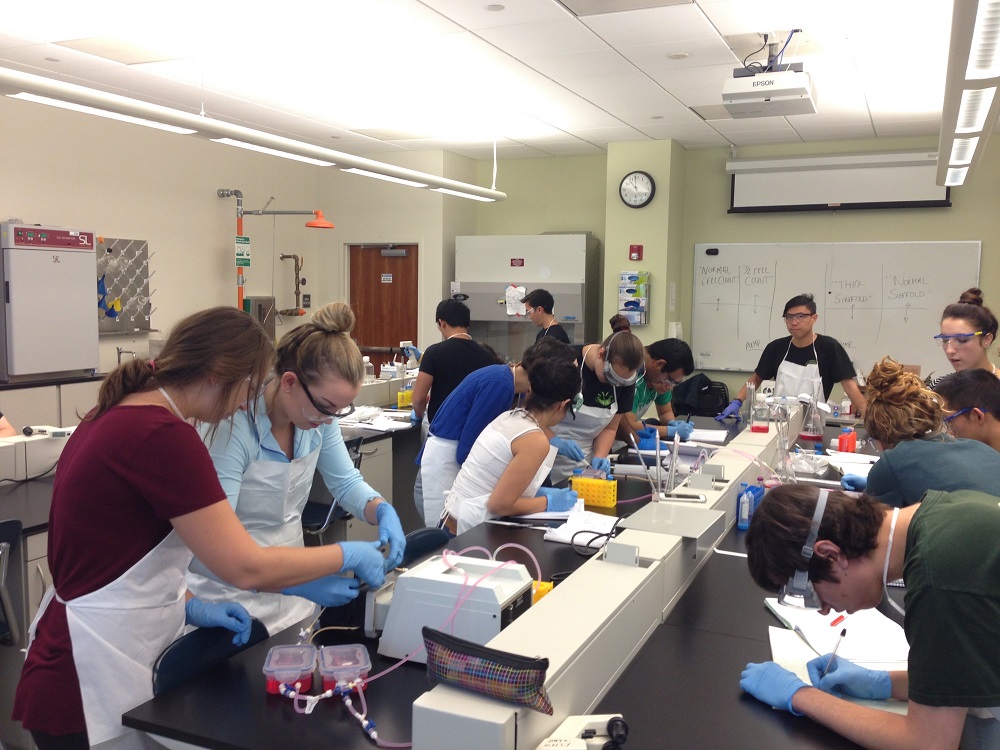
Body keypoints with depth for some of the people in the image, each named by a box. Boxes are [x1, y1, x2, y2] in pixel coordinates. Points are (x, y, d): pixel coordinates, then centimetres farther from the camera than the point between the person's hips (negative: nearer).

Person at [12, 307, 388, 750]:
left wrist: (188, 607, 6)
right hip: (93, 690, -9)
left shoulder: (120, 417, 5)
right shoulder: (162, 435, -25)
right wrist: (348, 556, -11)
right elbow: (247, 568, -25)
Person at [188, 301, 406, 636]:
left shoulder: (317, 414, -7)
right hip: (232, 597, -5)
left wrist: (384, 512, -13)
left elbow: (346, 482, 7)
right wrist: (298, 584, -39)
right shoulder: (233, 428, -26)